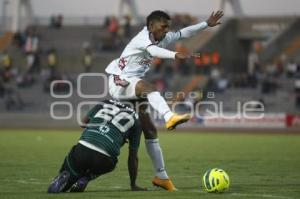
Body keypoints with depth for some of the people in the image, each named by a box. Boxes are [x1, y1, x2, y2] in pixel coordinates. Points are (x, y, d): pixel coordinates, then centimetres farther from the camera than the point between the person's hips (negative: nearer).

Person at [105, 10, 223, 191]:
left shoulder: (162, 38, 9)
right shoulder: (142, 38, -17)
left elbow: (184, 33, 18)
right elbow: (153, 50, -38)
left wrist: (207, 24, 12)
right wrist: (176, 55, -54)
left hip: (134, 88, 9)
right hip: (119, 82, -9)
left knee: (150, 130, 5)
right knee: (148, 87, -39)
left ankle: (161, 176, 8)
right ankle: (170, 118, -63)